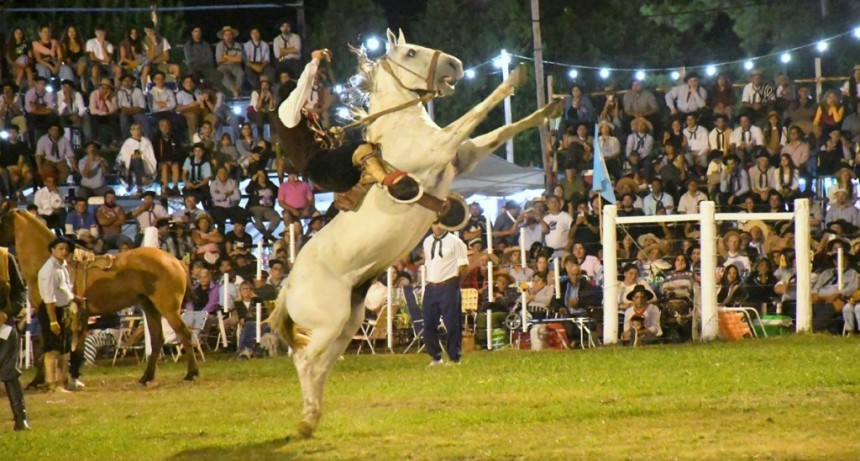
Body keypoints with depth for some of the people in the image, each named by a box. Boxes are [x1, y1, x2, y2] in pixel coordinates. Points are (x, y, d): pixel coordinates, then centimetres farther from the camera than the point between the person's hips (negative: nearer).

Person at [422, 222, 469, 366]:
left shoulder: (455, 241, -5)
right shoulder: (427, 242, 14)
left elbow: (463, 264, -4)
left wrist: (452, 278, -3)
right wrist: (430, 278, 12)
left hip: (448, 287, -6)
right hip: (431, 287, 6)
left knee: (452, 324, -3)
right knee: (429, 324, 5)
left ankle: (454, 358, 5)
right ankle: (436, 357, 17)